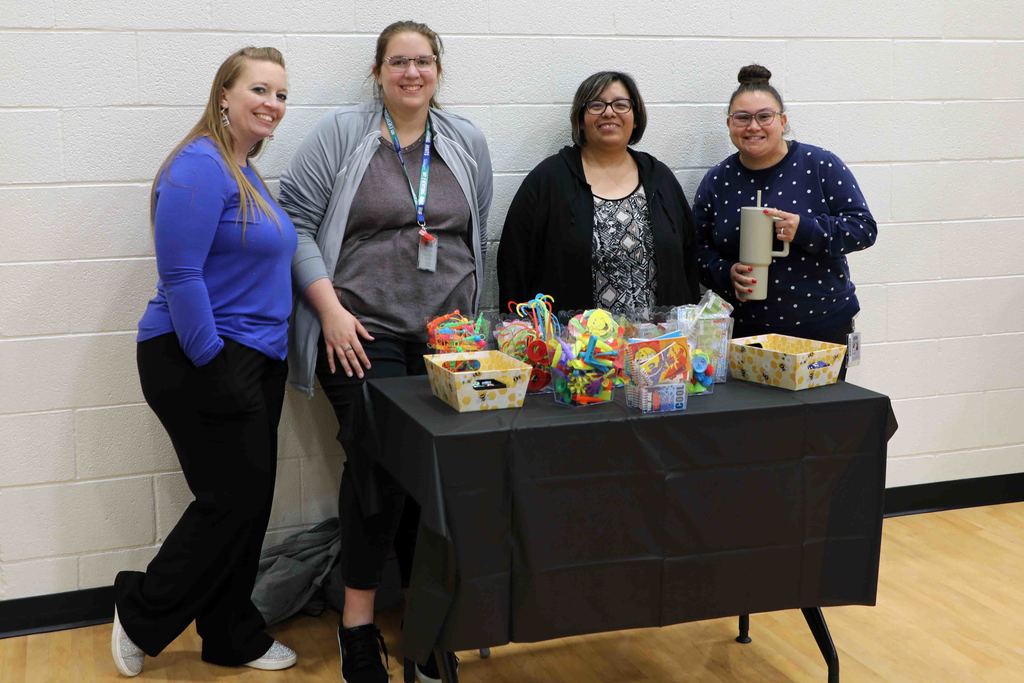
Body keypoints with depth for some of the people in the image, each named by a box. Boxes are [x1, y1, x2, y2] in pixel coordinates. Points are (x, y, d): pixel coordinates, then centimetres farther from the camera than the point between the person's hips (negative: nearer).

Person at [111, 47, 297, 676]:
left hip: (253, 361, 9)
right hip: (203, 364, -9)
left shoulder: (246, 172, 14)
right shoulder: (200, 168, -16)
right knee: (231, 501, -2)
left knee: (248, 504, 13)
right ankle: (142, 617, 19)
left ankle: (234, 638, 27)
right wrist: (213, 366, -21)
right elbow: (181, 277, -22)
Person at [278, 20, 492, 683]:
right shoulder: (342, 133, 1)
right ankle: (358, 622, 6)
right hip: (363, 335, -3)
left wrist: (468, 321, 13)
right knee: (378, 464, -8)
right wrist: (331, 311, -11)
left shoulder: (467, 143, 13)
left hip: (444, 337, 4)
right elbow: (296, 223, -3)